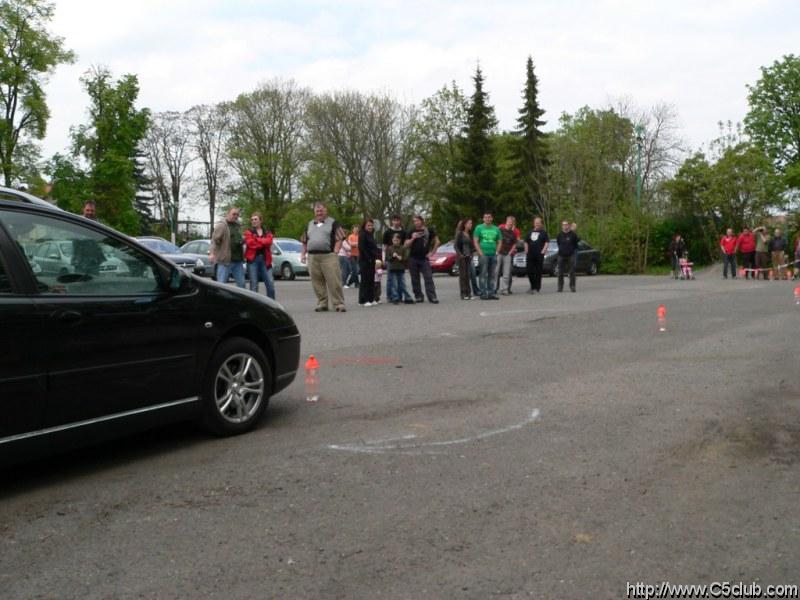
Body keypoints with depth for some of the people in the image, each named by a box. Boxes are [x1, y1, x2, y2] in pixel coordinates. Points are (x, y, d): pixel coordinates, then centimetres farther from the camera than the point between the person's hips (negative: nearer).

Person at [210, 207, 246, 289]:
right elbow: (214, 239, -15)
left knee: (241, 284, 10)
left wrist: (243, 241, 12)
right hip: (225, 260, -7)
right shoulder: (221, 225, -4)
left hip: (238, 261, 7)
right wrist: (212, 252, -27)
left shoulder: (238, 226, 18)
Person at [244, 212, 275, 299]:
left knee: (270, 284, -3)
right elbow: (250, 243, -11)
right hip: (253, 259, -2)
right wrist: (263, 242, -6)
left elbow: (269, 242, -6)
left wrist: (256, 239, -9)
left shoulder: (267, 232, 15)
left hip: (265, 259, 2)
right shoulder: (248, 232, 8)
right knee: (254, 284, -3)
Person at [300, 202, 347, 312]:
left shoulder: (333, 223, 6)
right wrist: (303, 254, 13)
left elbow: (339, 239, 0)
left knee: (334, 281, -9)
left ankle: (339, 304, -5)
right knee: (317, 283, 6)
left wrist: (335, 252, -11)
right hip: (312, 257, 5)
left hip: (328, 256, -4)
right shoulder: (309, 224, 21)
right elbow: (304, 242, 24)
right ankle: (322, 304, 15)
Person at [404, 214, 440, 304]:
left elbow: (437, 242, 9)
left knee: (428, 278, -9)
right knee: (415, 279, 3)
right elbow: (406, 245, 6)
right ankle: (418, 297, 10)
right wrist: (412, 238, -9)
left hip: (424, 258, -2)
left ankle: (432, 297, -12)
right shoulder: (411, 232, 9)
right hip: (413, 258, 2)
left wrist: (432, 252, 2)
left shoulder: (429, 230, 5)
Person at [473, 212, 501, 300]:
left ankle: (491, 293, 11)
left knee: (492, 275, 6)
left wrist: (497, 251, 2)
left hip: (493, 255, 4)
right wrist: (480, 253, -11)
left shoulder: (496, 229, 13)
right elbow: (475, 241, -2)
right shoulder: (479, 228, 3)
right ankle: (483, 293, -6)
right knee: (483, 275, -7)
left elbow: (499, 241, 16)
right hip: (483, 255, -4)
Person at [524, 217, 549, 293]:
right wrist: (526, 250, 5)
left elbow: (547, 242, -1)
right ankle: (532, 287, 16)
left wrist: (543, 250, -13)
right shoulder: (530, 232, 14)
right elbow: (526, 242, 18)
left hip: (539, 255, -3)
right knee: (529, 271, 1)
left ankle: (537, 288, 4)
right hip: (530, 255, 3)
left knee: (538, 272, -1)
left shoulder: (543, 232, 4)